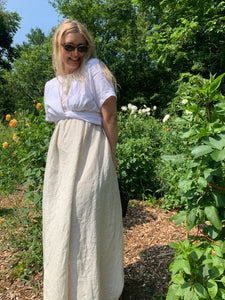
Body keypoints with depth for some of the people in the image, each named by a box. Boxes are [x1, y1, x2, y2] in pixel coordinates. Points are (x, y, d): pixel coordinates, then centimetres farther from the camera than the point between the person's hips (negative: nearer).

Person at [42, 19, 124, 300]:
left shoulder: (94, 69, 0)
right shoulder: (50, 86, 16)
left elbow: (109, 117, -6)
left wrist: (111, 161, -10)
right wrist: (58, 159, 12)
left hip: (91, 154, -5)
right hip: (60, 158, 6)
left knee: (88, 224, -1)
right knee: (60, 226, 11)